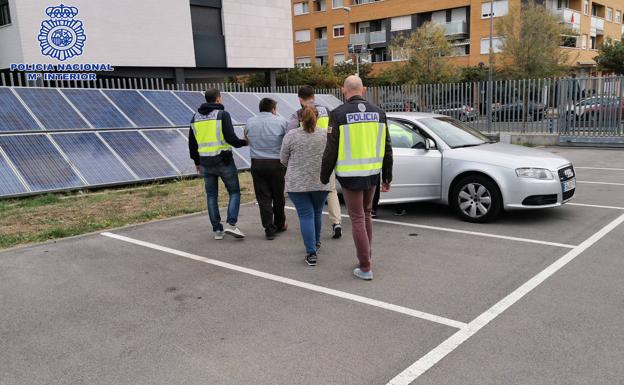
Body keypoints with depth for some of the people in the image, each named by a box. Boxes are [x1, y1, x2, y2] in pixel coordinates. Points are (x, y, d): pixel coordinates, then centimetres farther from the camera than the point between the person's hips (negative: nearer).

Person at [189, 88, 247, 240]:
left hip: (205, 162, 5)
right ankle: (231, 224, -9)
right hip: (223, 160, -5)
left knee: (211, 196, 11)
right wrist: (244, 142, 4)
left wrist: (196, 162, 24)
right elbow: (230, 138, -15)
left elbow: (192, 143, 15)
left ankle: (217, 230, 13)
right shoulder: (222, 114, -6)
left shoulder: (196, 117, 11)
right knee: (234, 192, 6)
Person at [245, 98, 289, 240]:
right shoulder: (281, 121, -4)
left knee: (263, 198, 4)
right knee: (278, 196, 13)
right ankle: (279, 225, 27)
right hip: (276, 163, -1)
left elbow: (247, 140, 13)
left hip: (257, 163, 2)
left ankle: (269, 229, 2)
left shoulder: (250, 122, 4)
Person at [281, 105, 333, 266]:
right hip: (321, 182, 2)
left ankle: (311, 253, -5)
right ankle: (316, 242, 35)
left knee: (306, 216, 0)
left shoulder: (291, 135, -4)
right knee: (317, 213, 19)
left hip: (297, 183, -2)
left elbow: (284, 160, 2)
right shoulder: (326, 134, 0)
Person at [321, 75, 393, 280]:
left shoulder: (338, 114, -10)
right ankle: (367, 255, 32)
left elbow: (331, 151, -10)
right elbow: (387, 149, 7)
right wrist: (387, 178, 15)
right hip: (372, 173, 5)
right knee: (366, 214, 22)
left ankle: (365, 268, 7)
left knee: (357, 220, 3)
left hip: (350, 176, -4)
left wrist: (324, 177, 3)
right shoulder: (378, 112, 4)